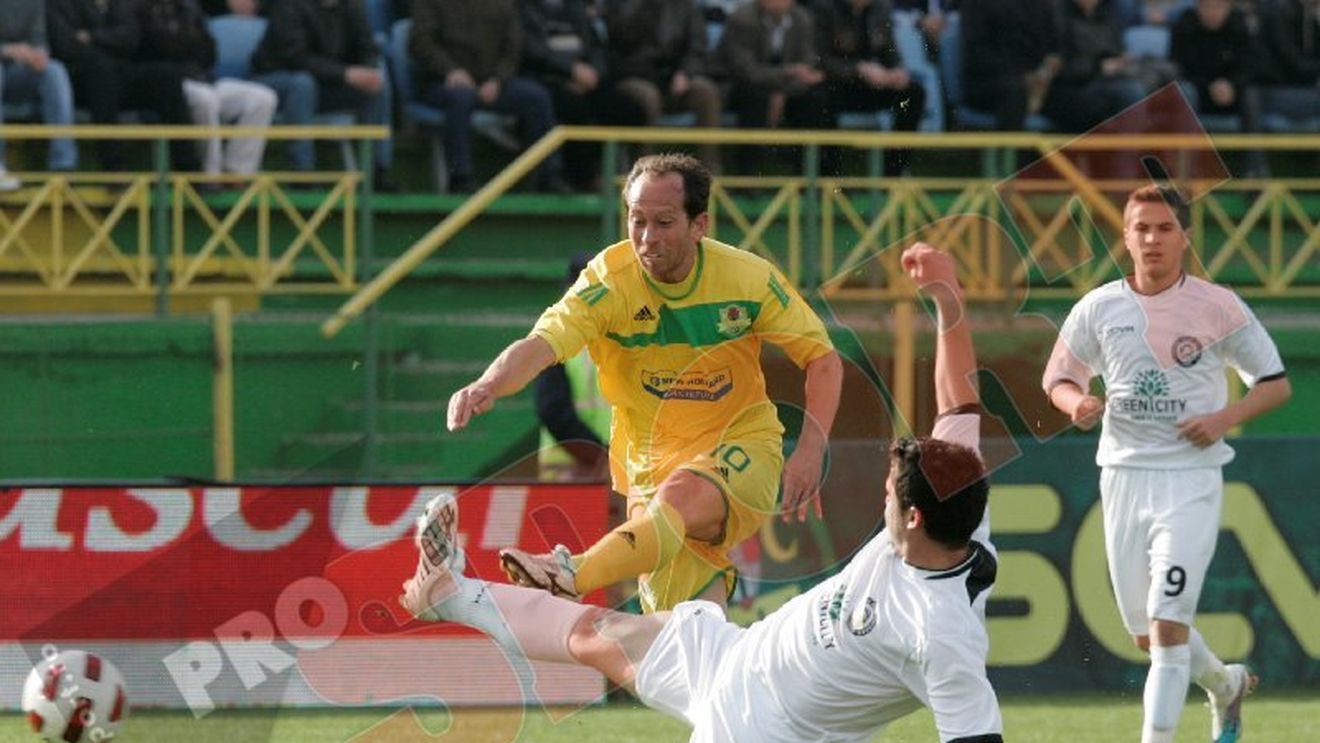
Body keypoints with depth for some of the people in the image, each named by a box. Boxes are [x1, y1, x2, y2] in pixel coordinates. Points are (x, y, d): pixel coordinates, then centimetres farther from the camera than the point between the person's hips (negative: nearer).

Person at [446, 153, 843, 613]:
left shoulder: (749, 278, -9)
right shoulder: (607, 282, -13)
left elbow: (823, 359, 1)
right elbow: (540, 346, -27)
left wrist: (810, 451, -13)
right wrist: (487, 387, -49)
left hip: (740, 445, -1)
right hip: (650, 461, 2)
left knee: (680, 496, -37)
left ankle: (573, 576, -58)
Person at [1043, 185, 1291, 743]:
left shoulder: (1217, 307, -4)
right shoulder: (1097, 309, 3)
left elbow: (1275, 383, 3)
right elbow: (1058, 379, 14)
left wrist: (1224, 418, -14)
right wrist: (1077, 404, -9)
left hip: (1190, 480, -4)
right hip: (1123, 478, 4)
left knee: (1167, 627, -16)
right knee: (1148, 635, 11)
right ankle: (1225, 684, 40)